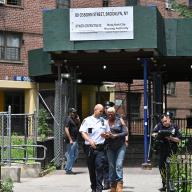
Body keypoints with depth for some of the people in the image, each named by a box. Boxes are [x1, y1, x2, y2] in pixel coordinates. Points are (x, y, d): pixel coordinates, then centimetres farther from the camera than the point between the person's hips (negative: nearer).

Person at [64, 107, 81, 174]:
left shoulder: (74, 119, 16)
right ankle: (68, 170, 1)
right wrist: (70, 139, -21)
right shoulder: (68, 119, -11)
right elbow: (66, 129, -18)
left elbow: (78, 126, 24)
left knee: (75, 154, 14)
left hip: (75, 139, 10)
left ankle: (67, 168, 21)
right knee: (71, 155, -6)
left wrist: (78, 120, 5)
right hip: (71, 140, -10)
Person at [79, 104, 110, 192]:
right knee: (91, 168, 6)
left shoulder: (104, 121, 12)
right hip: (89, 148, -1)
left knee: (99, 167, -12)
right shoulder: (87, 120, 4)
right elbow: (83, 133, -3)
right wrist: (90, 141, -19)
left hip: (100, 148, 1)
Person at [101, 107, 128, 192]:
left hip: (120, 146, -3)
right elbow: (102, 133, 10)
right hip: (110, 147, 3)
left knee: (119, 165, -16)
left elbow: (125, 132, -5)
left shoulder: (120, 121, 2)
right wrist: (105, 135, -14)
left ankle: (119, 184, -19)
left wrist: (115, 135, -17)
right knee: (111, 166, 5)